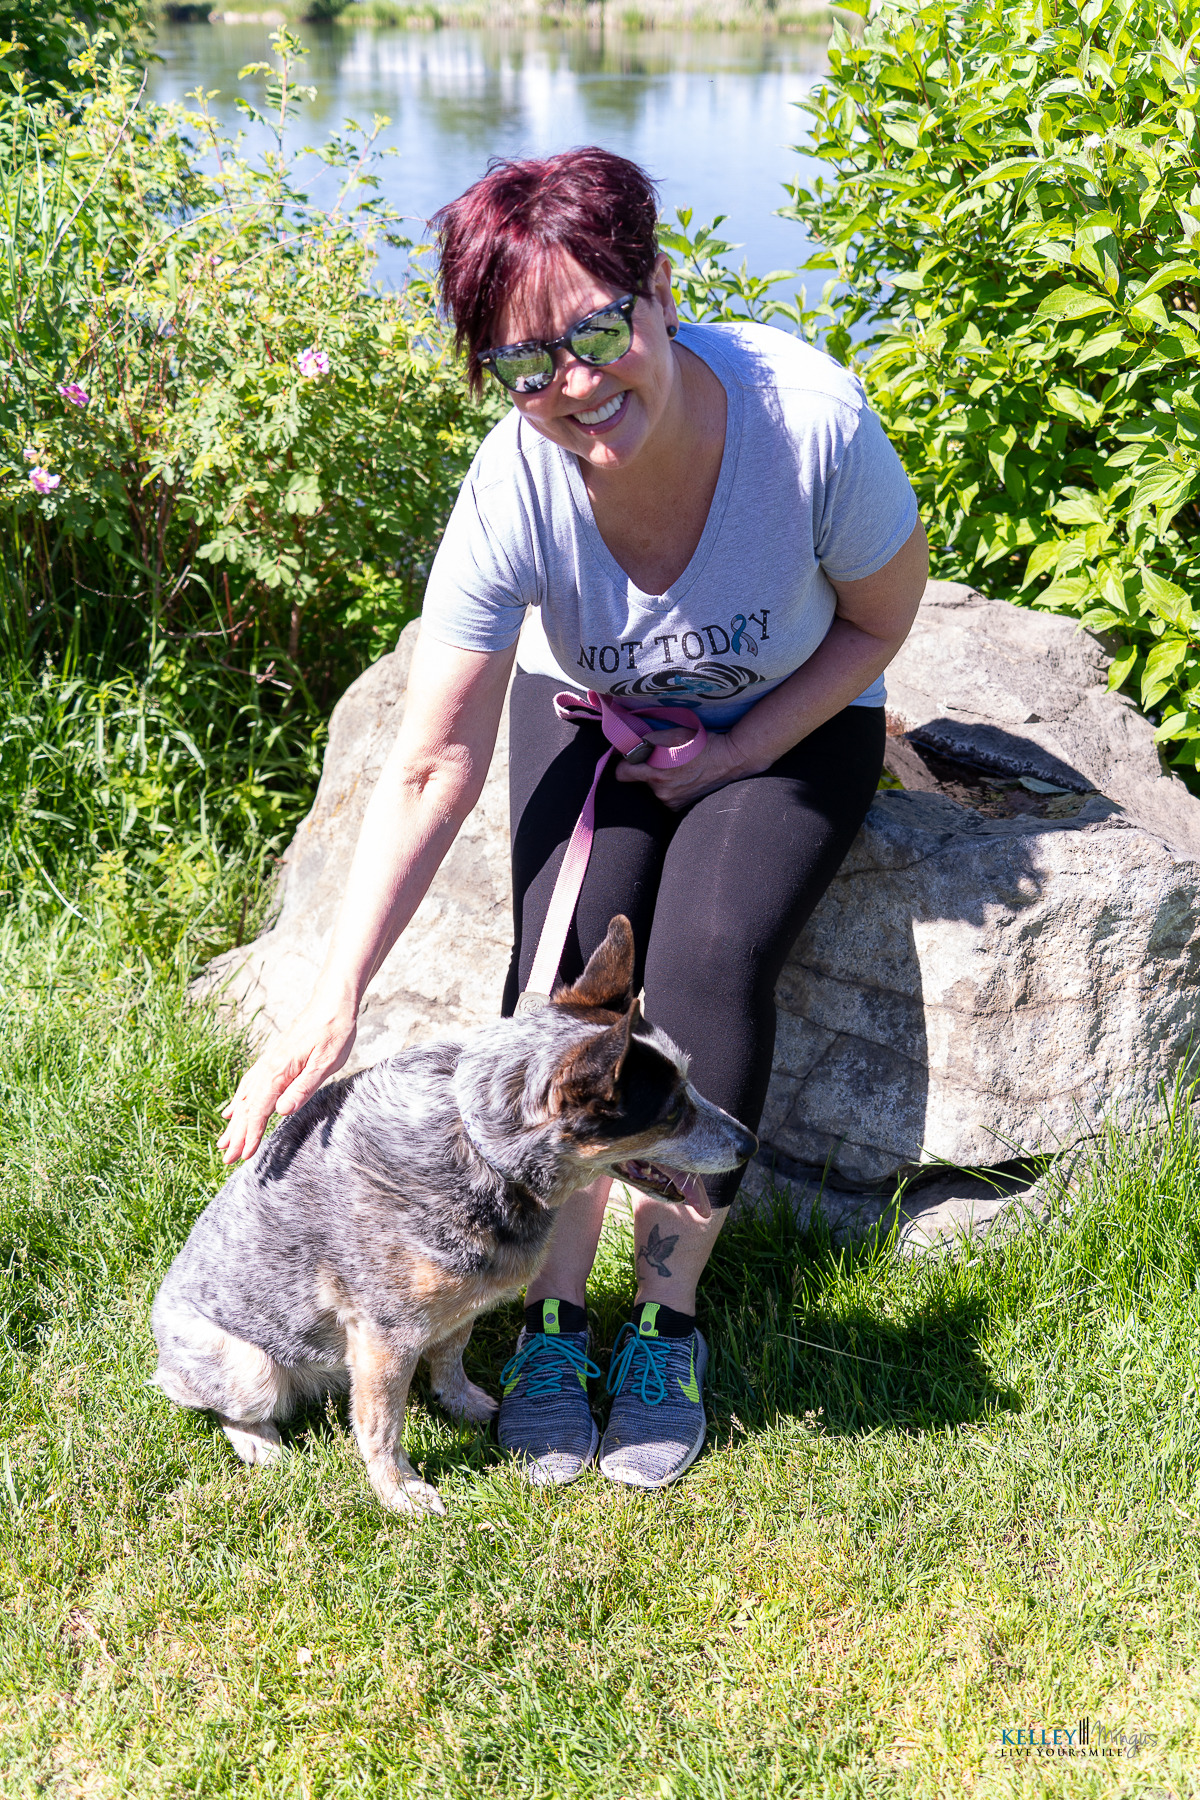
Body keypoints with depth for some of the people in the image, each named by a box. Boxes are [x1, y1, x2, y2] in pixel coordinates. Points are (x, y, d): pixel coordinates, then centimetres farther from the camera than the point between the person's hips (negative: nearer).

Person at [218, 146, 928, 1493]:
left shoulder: (809, 417, -31)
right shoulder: (515, 488, -27)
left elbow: (880, 621, -10)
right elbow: (433, 765, -25)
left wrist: (735, 756, -18)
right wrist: (334, 1002, -31)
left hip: (790, 723, -1)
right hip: (594, 715, 1)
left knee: (707, 959, -26)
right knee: (565, 956, -24)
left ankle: (670, 1318, -8)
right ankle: (553, 1316, -8)